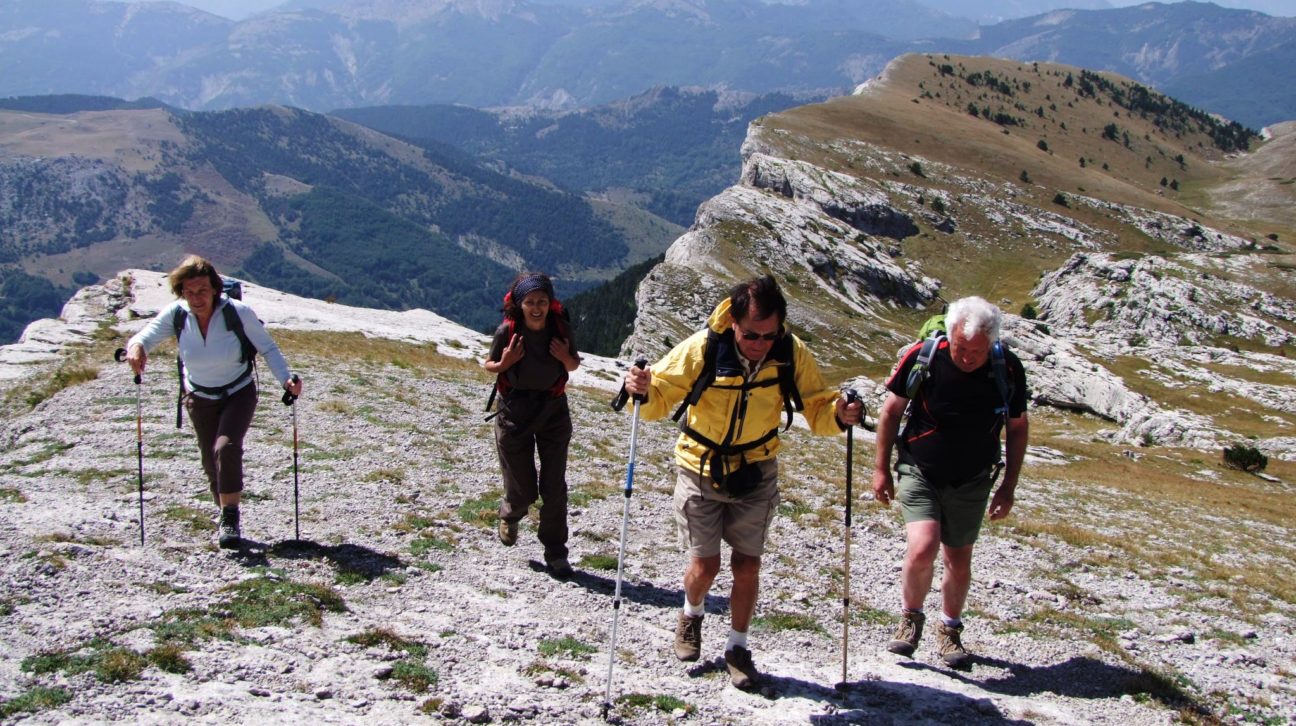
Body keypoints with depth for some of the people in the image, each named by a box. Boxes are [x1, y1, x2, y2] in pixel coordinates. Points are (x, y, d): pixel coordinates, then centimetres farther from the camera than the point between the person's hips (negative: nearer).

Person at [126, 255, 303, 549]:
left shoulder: (237, 312, -24)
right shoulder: (176, 314, -16)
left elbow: (268, 348, -16)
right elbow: (148, 334, -21)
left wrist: (285, 378, -31)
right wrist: (136, 345, -46)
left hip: (239, 394, -3)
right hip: (200, 398, 3)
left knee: (226, 447, -26)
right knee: (212, 463, 10)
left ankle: (230, 518, -15)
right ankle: (227, 519, 33)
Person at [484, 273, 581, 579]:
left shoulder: (560, 327, -9)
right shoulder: (507, 330, -15)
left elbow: (575, 365, 5)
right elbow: (488, 365, 0)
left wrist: (565, 357, -17)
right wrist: (505, 363, -22)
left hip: (553, 410, 1)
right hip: (515, 413, -1)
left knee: (554, 487, 0)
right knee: (522, 490, 6)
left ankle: (555, 553, 13)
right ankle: (510, 514, 42)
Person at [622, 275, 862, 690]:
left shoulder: (792, 353, -17)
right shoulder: (702, 348, -23)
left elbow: (816, 408, -10)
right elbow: (661, 396, -16)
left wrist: (838, 414, -32)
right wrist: (643, 391, -39)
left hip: (756, 472, 2)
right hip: (700, 469, -1)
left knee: (747, 565, 4)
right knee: (705, 565, 0)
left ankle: (737, 648, 27)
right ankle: (691, 615, 35)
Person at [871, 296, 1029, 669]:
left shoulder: (1007, 369, -14)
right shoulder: (921, 357, -19)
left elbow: (1017, 428, 2)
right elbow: (891, 410, -4)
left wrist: (1009, 486, 2)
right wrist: (881, 468, -1)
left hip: (971, 483, 2)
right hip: (919, 474, -2)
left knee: (959, 563, 10)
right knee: (922, 548, -20)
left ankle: (950, 630, 36)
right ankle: (911, 618, 8)